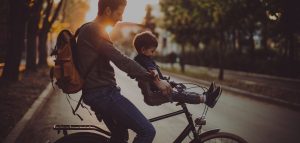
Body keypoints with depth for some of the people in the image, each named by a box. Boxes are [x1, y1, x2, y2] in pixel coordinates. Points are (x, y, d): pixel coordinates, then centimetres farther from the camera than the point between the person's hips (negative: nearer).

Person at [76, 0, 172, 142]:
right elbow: (121, 61, -24)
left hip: (97, 93, 11)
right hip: (103, 93, -11)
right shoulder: (94, 30, -15)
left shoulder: (89, 30, 18)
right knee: (147, 131, -12)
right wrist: (155, 80, -23)